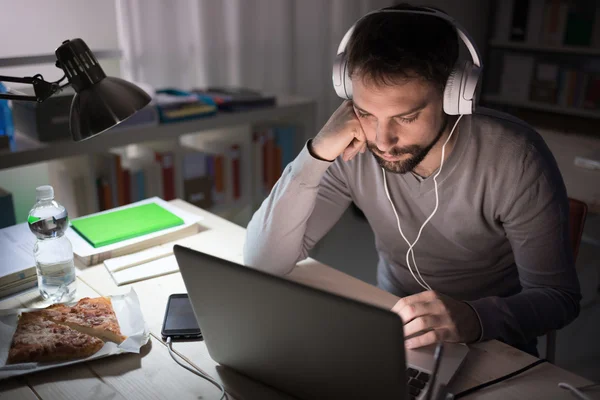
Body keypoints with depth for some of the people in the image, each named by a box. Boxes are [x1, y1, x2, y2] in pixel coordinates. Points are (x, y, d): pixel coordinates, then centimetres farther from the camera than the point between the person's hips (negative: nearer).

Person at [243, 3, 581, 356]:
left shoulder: (514, 158, -21)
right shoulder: (352, 150, -16)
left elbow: (559, 297, -15)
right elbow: (264, 263, -17)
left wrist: (475, 318, -34)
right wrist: (316, 155, -29)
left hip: (491, 342, -1)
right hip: (392, 327, 1)